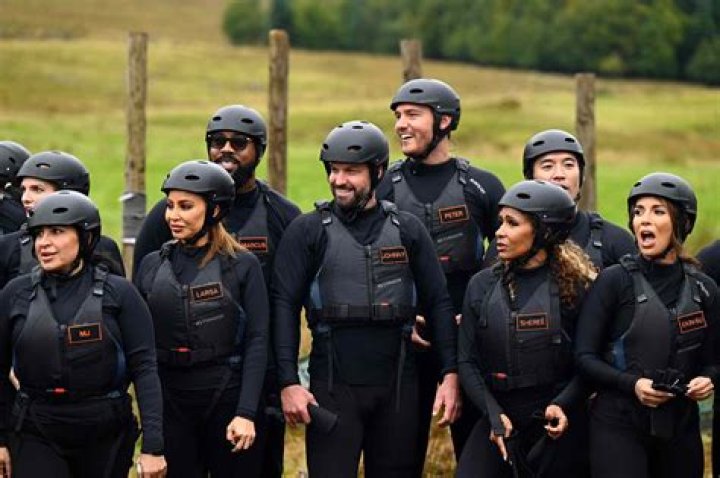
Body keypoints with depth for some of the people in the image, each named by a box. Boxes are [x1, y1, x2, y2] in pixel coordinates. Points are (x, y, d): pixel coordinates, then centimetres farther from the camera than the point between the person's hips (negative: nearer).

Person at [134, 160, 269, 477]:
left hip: (227, 397, -3)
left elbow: (257, 342, -7)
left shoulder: (242, 266, -2)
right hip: (168, 400, 3)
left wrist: (247, 413, -14)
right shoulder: (152, 266, 7)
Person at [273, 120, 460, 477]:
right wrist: (288, 383, -12)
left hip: (397, 385, 2)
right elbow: (285, 306, -3)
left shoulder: (407, 230, 8)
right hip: (333, 386, -2)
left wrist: (450, 375, -2)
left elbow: (438, 303, 7)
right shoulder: (307, 231, 1)